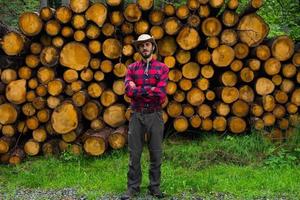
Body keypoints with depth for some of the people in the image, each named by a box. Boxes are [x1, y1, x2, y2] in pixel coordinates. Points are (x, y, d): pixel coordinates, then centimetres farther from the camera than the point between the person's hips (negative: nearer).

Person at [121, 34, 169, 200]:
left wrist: (138, 89, -11)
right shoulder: (132, 68, 5)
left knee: (156, 153, 7)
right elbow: (129, 91, -12)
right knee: (134, 153, 5)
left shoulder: (162, 68, 0)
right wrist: (151, 90, -13)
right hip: (136, 115, 1)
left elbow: (160, 95, -12)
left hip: (155, 116, -1)